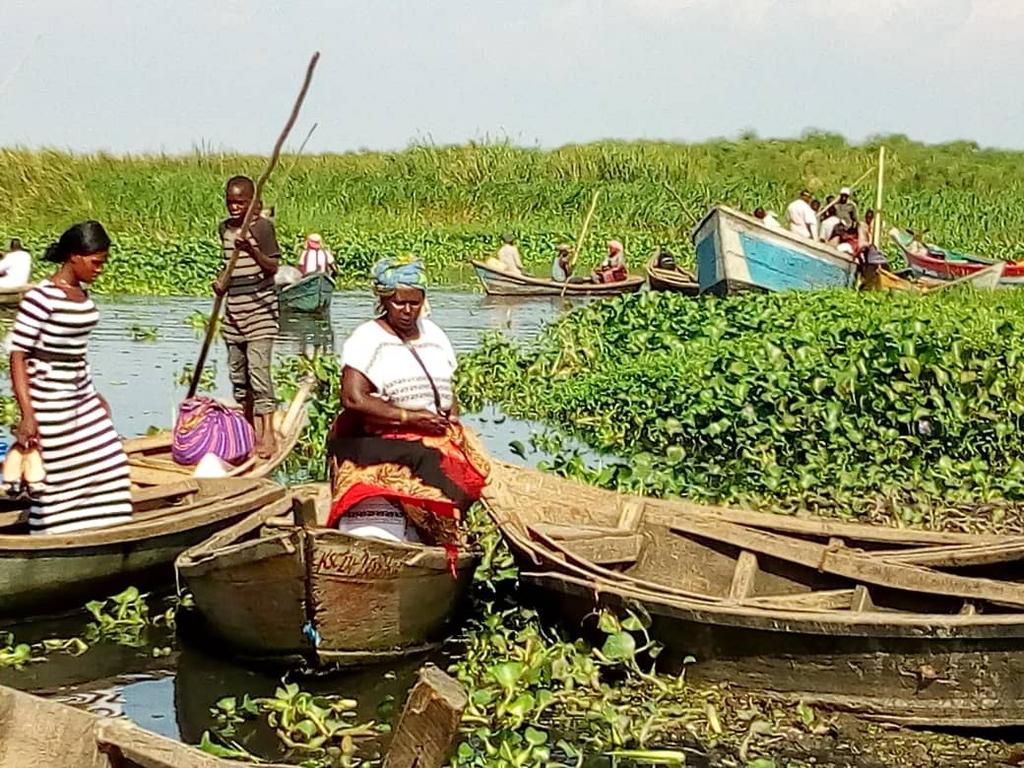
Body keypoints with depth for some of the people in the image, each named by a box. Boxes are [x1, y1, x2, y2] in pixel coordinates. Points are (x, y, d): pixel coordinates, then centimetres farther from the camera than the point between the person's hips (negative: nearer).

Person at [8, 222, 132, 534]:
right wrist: (27, 414, -23)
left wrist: (94, 396, 22)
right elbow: (17, 355, -18)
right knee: (56, 477, 1)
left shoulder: (81, 293, 6)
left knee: (106, 467, 11)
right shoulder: (41, 297, -18)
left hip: (81, 396, 9)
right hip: (49, 401, -9)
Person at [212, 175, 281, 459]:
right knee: (237, 373, 10)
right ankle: (250, 429, 20)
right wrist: (222, 281, 4)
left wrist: (252, 250, -30)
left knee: (258, 371, -13)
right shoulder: (224, 228, 11)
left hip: (259, 310, -7)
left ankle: (268, 435, -11)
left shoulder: (261, 226, -9)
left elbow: (273, 267, -13)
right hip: (234, 311, 7)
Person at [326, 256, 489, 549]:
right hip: (381, 442, -5)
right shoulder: (367, 338, -2)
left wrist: (453, 421, 2)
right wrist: (408, 416, -15)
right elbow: (352, 398, -12)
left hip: (438, 442, 5)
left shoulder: (433, 334, 18)